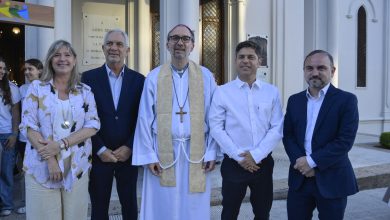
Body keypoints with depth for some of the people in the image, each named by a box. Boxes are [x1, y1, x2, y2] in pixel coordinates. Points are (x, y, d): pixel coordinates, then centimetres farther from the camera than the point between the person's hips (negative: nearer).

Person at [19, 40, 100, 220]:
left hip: (77, 167, 1)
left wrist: (61, 144, -14)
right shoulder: (37, 87, 3)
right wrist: (50, 159, -13)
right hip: (42, 167, -1)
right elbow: (28, 126, -4)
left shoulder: (85, 91, 6)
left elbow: (93, 126, -1)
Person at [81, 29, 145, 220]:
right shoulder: (89, 77, -1)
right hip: (99, 155, -1)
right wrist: (101, 150, -9)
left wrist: (129, 148, -7)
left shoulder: (139, 80, 2)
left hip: (128, 154, 1)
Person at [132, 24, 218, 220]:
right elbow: (145, 119, 0)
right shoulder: (154, 77, 1)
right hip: (163, 152, 0)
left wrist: (211, 153, -3)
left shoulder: (206, 77, 2)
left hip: (196, 152, 0)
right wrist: (148, 155, -3)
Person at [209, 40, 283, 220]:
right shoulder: (222, 92, -3)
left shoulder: (272, 92, 2)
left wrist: (256, 155, -11)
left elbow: (277, 129, -2)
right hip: (233, 163, -2)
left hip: (263, 162, 2)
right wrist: (239, 157, -13)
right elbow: (216, 128, -7)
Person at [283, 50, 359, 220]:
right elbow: (288, 135, 5)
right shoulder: (294, 100, 8)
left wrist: (312, 161, -16)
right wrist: (300, 161, -11)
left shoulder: (346, 100, -5)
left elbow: (345, 141, -13)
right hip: (300, 177, 4)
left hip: (332, 179, -3)